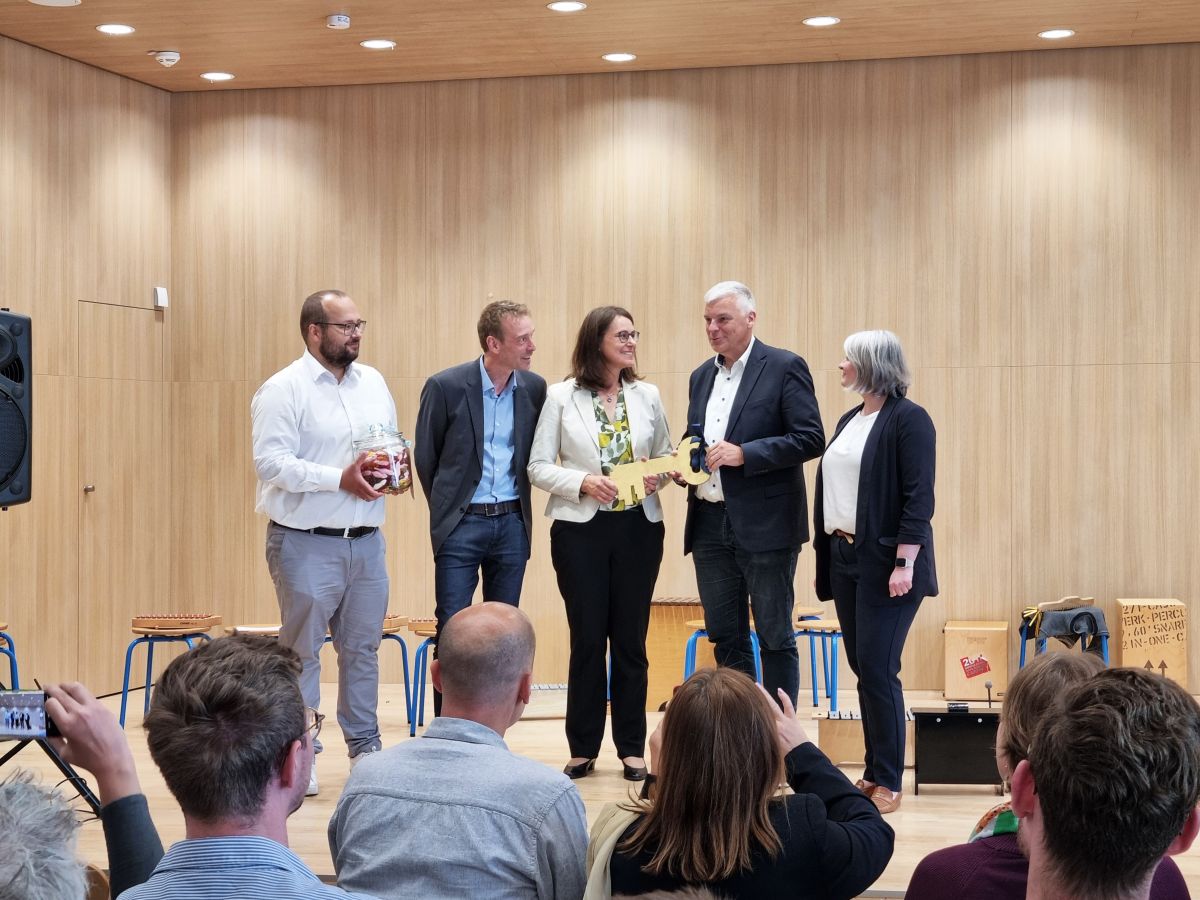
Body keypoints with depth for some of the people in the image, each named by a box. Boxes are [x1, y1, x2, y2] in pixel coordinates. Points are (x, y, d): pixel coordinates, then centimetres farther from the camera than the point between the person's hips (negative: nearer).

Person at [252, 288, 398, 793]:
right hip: (307, 543, -6)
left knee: (362, 647, 12)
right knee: (301, 650, 1)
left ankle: (364, 746, 23)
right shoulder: (284, 390, -8)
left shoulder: (373, 382, 12)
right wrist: (340, 478, -21)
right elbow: (271, 463, -16)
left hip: (366, 540, 6)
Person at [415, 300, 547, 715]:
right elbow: (425, 456, 3)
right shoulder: (445, 386, -9)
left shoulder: (534, 388, 2)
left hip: (512, 522, 3)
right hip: (462, 522, -3)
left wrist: (518, 504, 12)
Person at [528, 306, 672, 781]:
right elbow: (538, 466, -2)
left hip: (638, 527, 2)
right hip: (580, 529, -2)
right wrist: (582, 482, -17)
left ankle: (632, 748, 15)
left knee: (630, 639, 6)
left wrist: (657, 476, -6)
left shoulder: (647, 395, 6)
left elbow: (666, 454, 15)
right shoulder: (561, 397, -1)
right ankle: (583, 748, 12)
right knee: (587, 639, 1)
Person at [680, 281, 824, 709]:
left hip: (764, 526, -6)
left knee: (775, 638, 1)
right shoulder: (702, 376, 15)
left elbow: (810, 439, -12)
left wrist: (743, 454, -19)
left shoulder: (784, 367, -5)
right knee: (726, 639, 10)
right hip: (710, 525, 6)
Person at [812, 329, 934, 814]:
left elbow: (919, 497, -16)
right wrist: (824, 557, 16)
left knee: (877, 669, -8)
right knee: (862, 668, 9)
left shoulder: (908, 420, -10)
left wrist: (904, 563, -21)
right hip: (845, 557, 8)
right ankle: (873, 771, 17)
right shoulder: (849, 420, 14)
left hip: (885, 563, -8)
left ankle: (888, 781, 1)